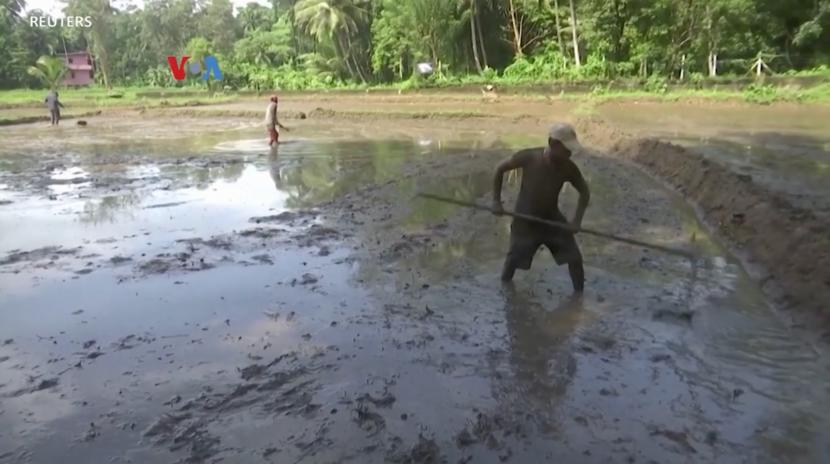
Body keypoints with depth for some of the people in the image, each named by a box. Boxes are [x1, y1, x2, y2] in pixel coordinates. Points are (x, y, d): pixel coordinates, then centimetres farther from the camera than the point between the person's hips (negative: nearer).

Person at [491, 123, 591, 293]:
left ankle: (579, 293, 19)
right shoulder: (529, 157, -24)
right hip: (525, 220, -2)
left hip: (551, 218, 3)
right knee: (514, 258, 4)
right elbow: (500, 169, -10)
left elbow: (584, 191, 0)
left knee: (575, 257, -1)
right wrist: (496, 200, -12)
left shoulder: (568, 168, -17)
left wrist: (577, 219, -13)